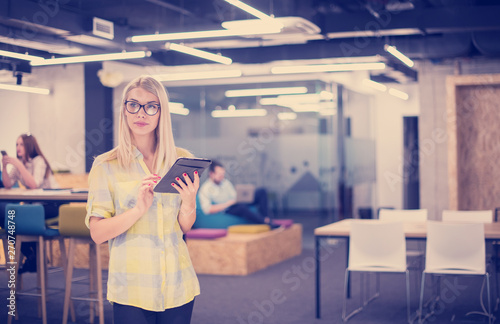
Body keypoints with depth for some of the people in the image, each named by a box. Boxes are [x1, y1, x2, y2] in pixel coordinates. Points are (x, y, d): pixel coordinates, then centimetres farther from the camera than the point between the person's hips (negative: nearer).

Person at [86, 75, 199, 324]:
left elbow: (185, 227, 6)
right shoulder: (106, 166, -4)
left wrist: (189, 203, -15)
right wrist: (138, 209, -23)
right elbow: (97, 233, -9)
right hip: (131, 288, -2)